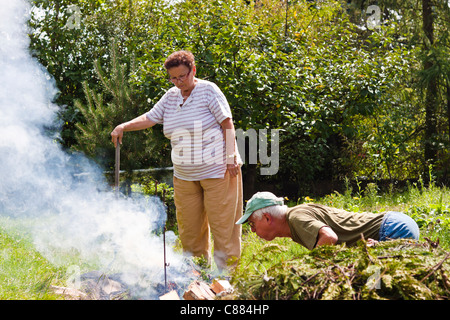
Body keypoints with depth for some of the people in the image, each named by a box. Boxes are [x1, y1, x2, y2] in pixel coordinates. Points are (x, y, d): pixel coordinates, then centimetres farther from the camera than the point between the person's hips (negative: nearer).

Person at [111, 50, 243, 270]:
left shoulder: (208, 90, -6)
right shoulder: (171, 97, 10)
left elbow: (227, 124, -9)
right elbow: (149, 118, 11)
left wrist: (231, 158, -15)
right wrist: (124, 126, -6)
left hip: (217, 170, -6)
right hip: (184, 175, 6)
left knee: (222, 221, -3)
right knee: (189, 224, 9)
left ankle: (226, 269, 7)